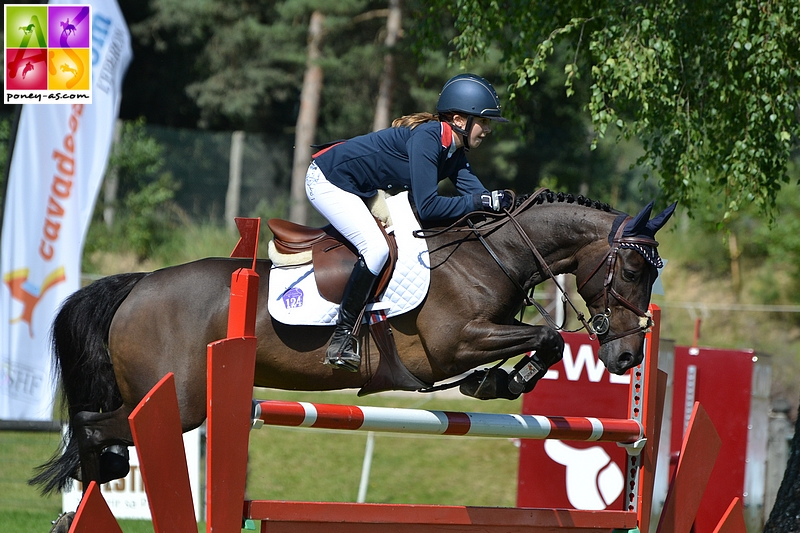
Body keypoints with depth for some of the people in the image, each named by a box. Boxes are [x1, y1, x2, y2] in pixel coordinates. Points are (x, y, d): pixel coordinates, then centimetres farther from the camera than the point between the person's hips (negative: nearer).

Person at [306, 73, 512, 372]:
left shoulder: (454, 153, 3)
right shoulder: (427, 137, -26)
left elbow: (475, 192, -3)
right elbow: (428, 207, -31)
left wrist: (501, 204, -21)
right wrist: (481, 202, -27)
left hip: (360, 190, 11)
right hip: (328, 180, -11)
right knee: (376, 248, -25)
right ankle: (341, 339, -20)